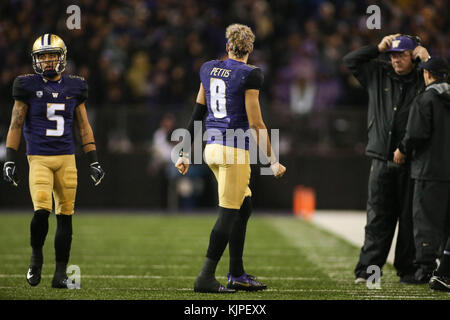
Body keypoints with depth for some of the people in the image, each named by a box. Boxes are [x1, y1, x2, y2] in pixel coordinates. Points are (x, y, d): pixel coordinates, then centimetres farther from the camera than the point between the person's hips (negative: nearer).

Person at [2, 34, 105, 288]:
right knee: (42, 211, -18)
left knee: (65, 215, 1)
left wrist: (93, 161, 9)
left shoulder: (74, 87, 9)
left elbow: (84, 126, 14)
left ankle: (61, 274, 8)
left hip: (67, 159, 3)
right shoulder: (28, 86, 1)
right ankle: (36, 256, 9)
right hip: (39, 159, -3)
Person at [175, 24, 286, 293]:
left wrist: (186, 153, 19)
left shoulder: (209, 69, 8)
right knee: (228, 214, -2)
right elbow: (256, 123, -12)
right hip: (235, 150, -7)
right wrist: (273, 161, -5)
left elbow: (197, 114, 13)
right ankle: (206, 278, -3)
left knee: (244, 207, 17)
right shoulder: (249, 75, -11)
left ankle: (237, 275, 20)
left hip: (212, 147, 7)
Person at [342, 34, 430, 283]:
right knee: (378, 218, 1)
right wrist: (378, 48, 9)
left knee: (410, 218, 1)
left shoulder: (423, 81, 3)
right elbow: (350, 61, 16)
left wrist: (428, 61, -9)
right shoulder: (378, 75, 12)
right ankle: (367, 269, 0)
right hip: (382, 161, 2)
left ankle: (408, 269, 7)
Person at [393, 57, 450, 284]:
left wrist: (403, 150, 1)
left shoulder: (424, 100, -10)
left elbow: (417, 134, -18)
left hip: (430, 169, -6)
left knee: (425, 219, -3)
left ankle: (425, 267, -8)